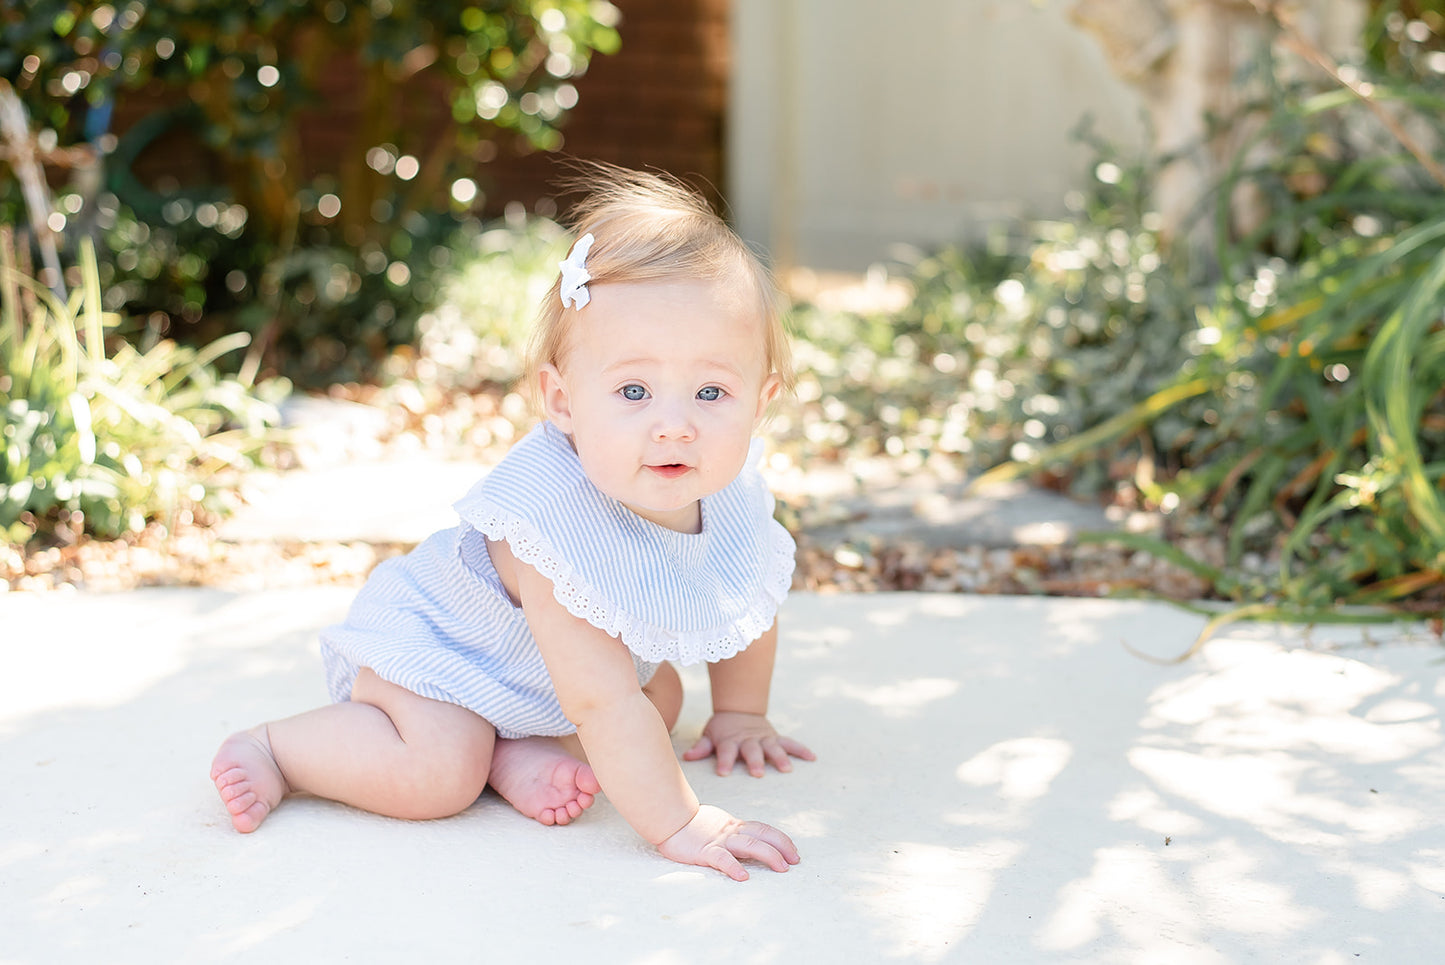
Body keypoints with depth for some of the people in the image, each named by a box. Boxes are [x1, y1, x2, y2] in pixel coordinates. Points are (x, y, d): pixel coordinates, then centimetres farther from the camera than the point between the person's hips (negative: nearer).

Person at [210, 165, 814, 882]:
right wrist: (678, 825, -41)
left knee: (661, 697, 4)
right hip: (427, 638, -8)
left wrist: (741, 714, 11)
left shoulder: (730, 493, -20)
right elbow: (601, 703, -43)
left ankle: (513, 751, -8)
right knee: (439, 775, -27)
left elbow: (747, 602, 3)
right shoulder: (562, 526, -44)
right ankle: (273, 747, -5)